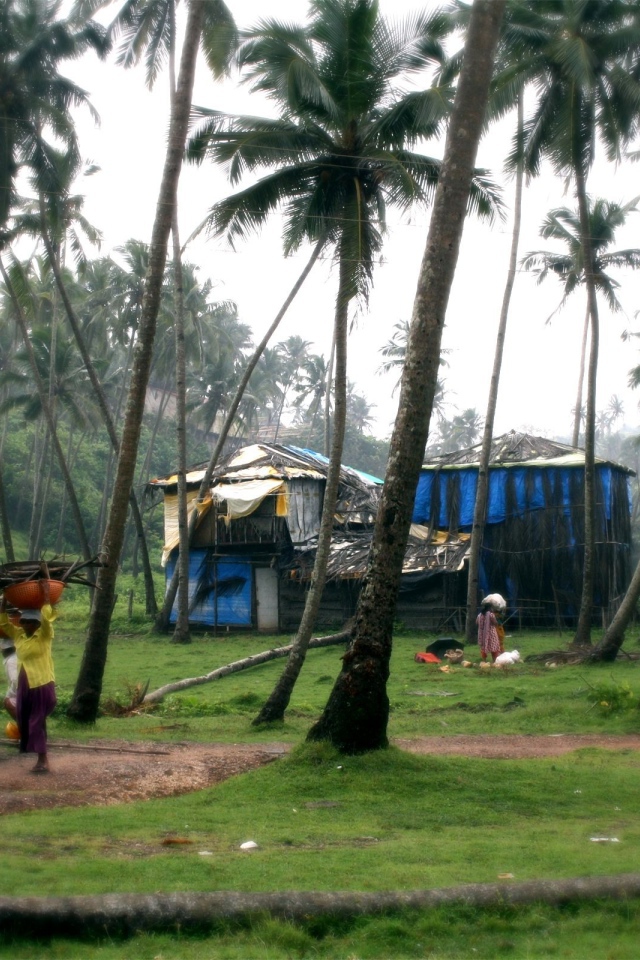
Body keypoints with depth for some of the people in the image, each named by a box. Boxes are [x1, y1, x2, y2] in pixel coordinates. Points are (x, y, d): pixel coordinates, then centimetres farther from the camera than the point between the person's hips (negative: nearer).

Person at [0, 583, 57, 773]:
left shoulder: (44, 636, -9)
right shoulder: (18, 635, 8)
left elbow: (47, 618, -25)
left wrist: (46, 594, -24)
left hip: (42, 684, -7)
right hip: (24, 685, 7)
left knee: (37, 722, -6)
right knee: (24, 720, 10)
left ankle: (43, 760, -2)